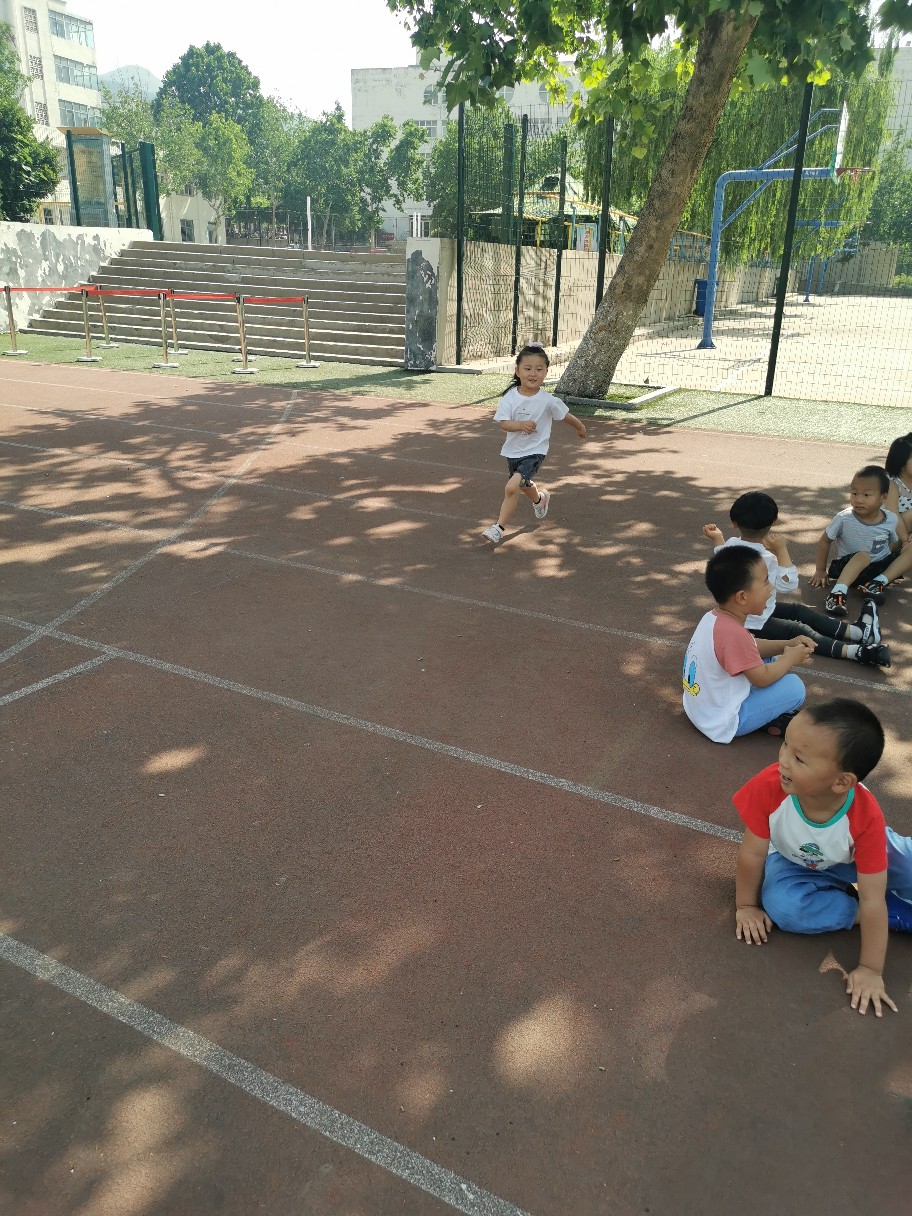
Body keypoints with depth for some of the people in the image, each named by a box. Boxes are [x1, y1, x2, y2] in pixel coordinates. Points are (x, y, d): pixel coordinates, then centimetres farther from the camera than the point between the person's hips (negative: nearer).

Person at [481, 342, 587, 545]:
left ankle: (499, 528, -9)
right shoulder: (510, 397, -11)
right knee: (524, 485, 30)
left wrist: (580, 428, 17)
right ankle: (540, 498, 65)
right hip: (513, 451, 4)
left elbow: (565, 416, 1)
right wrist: (521, 425, -36)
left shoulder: (548, 401, -15)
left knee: (512, 487, -22)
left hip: (534, 452, -4)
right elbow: (503, 423, -18)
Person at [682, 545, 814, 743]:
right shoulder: (733, 633, -32)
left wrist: (787, 645, 2)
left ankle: (775, 716, 10)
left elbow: (752, 647, 14)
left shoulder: (716, 617, -3)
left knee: (770, 661, 17)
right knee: (794, 686, -11)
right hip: (722, 722, -10)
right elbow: (762, 678, -22)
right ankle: (777, 720, 13)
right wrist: (790, 659, -5)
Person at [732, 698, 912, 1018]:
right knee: (782, 906, -28)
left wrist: (870, 970, -25)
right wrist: (746, 906, -8)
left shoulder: (866, 817, -37)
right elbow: (752, 853, -20)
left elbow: (872, 900, -29)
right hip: (794, 861, 1)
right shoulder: (768, 786, -37)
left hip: (859, 855, -1)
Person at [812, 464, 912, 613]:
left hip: (882, 567, 4)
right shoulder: (844, 518, -16)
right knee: (863, 556, -35)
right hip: (851, 567, -4)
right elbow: (824, 541, -3)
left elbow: (894, 544, 12)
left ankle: (879, 582, -22)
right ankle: (838, 592, -45)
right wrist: (820, 571, 0)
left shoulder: (891, 520, -6)